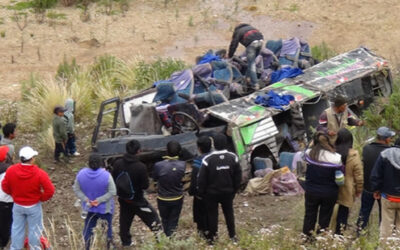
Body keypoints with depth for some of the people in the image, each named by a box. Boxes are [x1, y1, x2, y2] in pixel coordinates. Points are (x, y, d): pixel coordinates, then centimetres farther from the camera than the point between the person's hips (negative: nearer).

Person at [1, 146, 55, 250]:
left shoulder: (11, 170, -15)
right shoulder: (40, 173, -24)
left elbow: (5, 187, -2)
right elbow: (50, 190, -21)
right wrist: (42, 198, -2)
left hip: (17, 205, 3)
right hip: (34, 206, -3)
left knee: (17, 228, 19)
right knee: (34, 229, 15)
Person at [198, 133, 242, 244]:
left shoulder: (208, 159, -21)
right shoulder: (233, 157, -9)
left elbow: (202, 179, -14)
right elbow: (238, 177, 0)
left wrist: (201, 192, 1)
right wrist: (234, 190, 13)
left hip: (212, 193, -3)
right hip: (228, 192, 3)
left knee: (212, 214, 11)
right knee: (229, 213, 18)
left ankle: (212, 237, 19)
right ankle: (233, 236, 26)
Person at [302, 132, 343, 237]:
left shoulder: (309, 154, -14)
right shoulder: (336, 158, -18)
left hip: (311, 192, 1)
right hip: (329, 193, -1)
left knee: (309, 217, 19)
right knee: (324, 219, 14)